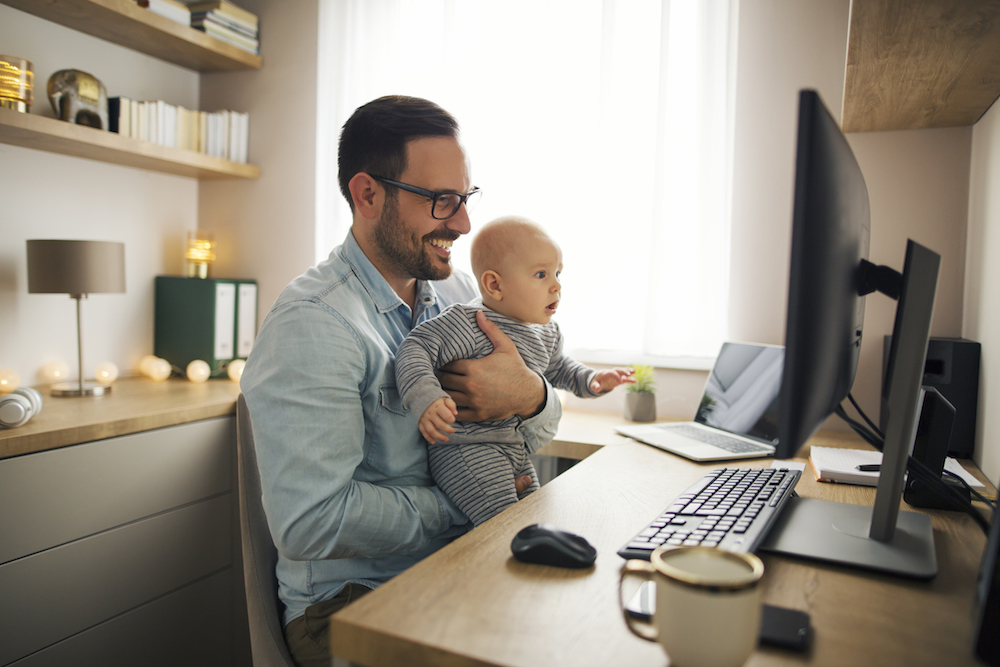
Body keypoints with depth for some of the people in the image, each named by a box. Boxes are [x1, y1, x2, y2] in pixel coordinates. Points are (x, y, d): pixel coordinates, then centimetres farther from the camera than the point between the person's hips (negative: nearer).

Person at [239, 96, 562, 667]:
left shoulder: (457, 289, 6)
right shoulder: (312, 325, -18)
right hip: (351, 595, -6)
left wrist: (531, 396, -15)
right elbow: (310, 523, -24)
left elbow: (542, 433, 9)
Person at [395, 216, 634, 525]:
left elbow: (556, 367, 27)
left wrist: (590, 380, 11)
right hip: (465, 449, -9)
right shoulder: (468, 324, -21)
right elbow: (415, 349, -24)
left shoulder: (547, 332, 7)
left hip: (518, 450, 9)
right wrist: (427, 398, -39)